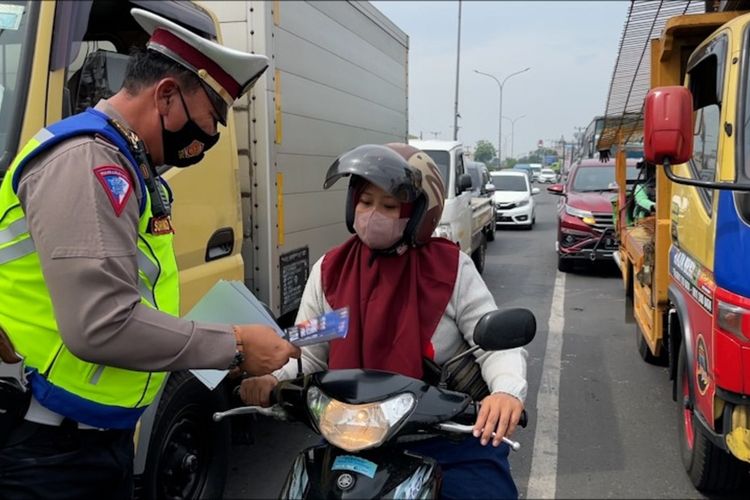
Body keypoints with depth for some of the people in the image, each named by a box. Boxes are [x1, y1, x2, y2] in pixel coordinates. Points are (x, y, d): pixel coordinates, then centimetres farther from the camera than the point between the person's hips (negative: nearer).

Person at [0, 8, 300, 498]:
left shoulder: (133, 171, 13)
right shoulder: (86, 159, -19)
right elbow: (101, 324, -28)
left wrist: (232, 348, 4)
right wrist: (234, 345, -19)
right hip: (49, 451, -9)